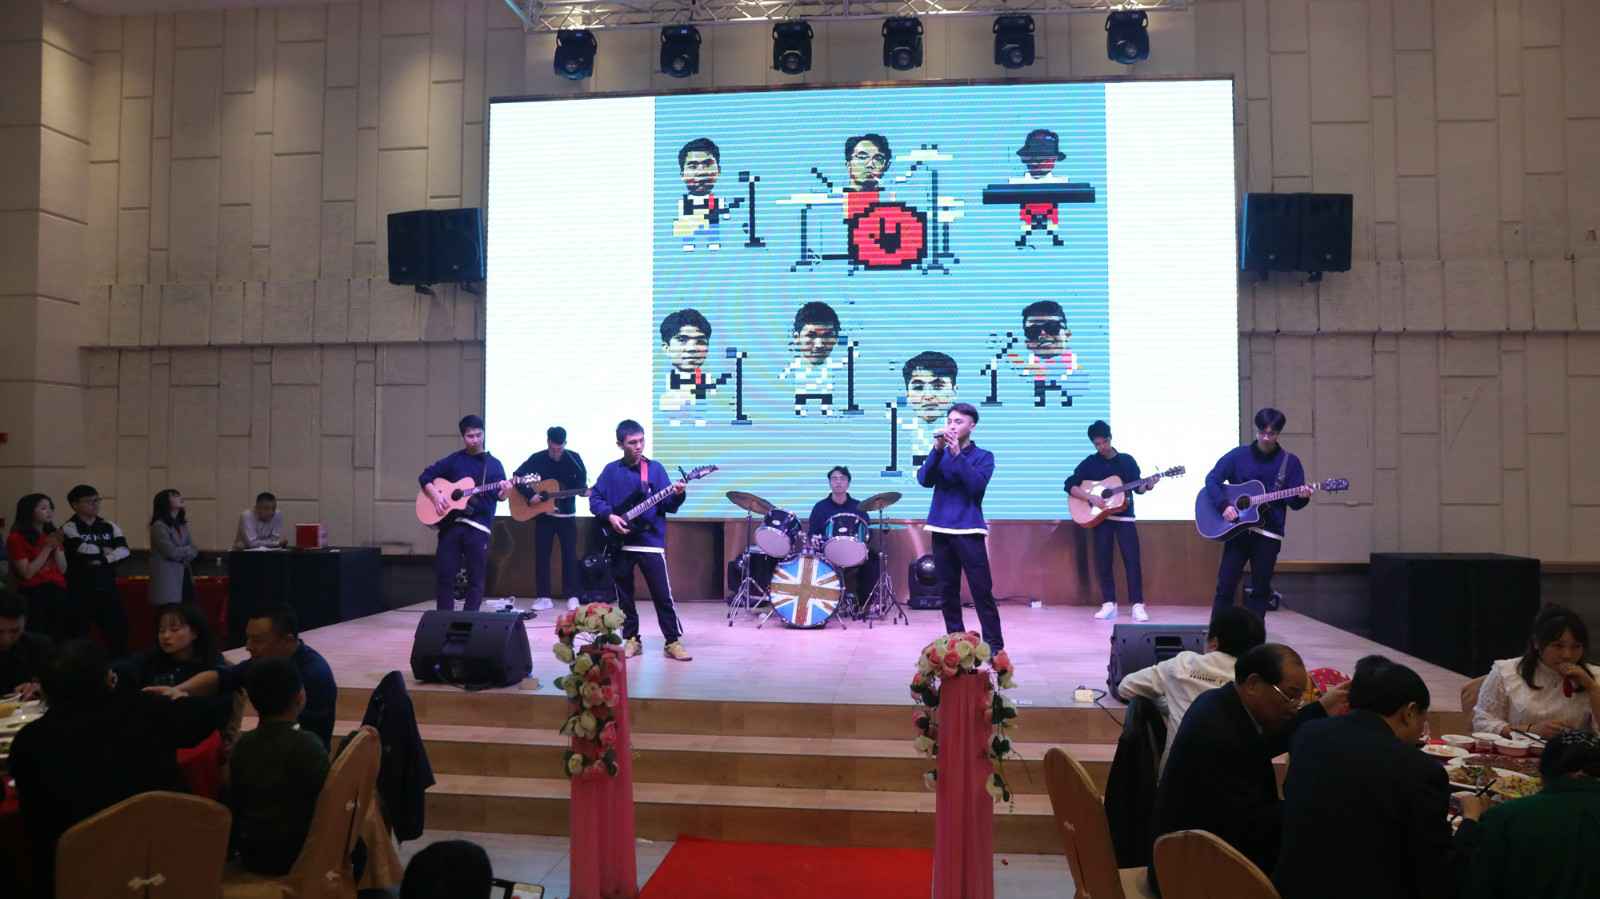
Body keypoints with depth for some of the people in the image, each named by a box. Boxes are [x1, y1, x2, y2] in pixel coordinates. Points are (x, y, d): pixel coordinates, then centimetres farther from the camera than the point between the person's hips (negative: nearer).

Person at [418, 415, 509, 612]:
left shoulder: (494, 464, 7)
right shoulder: (453, 460, 8)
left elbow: (500, 497, 3)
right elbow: (424, 476, 10)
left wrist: (505, 491, -20)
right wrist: (435, 495, -6)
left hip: (478, 526, 0)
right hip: (451, 523, 1)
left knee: (475, 577, 1)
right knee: (444, 573, 1)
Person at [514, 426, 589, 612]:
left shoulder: (574, 458, -5)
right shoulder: (538, 458, -6)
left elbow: (582, 481, -13)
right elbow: (516, 476, -11)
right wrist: (530, 494, -22)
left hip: (567, 514, -1)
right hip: (544, 514, 1)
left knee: (569, 555, -1)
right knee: (541, 555, 1)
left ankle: (572, 597, 5)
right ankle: (544, 597, 8)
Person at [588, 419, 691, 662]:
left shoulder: (655, 468, 2)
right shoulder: (611, 470, 5)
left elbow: (668, 505, -2)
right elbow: (594, 499, 7)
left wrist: (677, 495, -23)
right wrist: (609, 516, -9)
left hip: (651, 541, -2)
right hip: (619, 542, 2)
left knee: (663, 595, -3)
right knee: (624, 596, 9)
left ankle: (673, 641, 4)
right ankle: (631, 639, 22)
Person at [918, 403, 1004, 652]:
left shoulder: (983, 456, 3)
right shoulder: (941, 454, 11)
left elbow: (976, 485, -15)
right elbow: (923, 479, -5)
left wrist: (957, 454, -21)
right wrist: (937, 449, -16)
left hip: (969, 530, -3)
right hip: (941, 529, 3)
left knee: (982, 591, -6)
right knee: (948, 590, 7)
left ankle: (994, 646, -3)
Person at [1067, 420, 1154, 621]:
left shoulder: (1127, 460, 6)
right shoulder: (1089, 463, 3)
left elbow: (1137, 487, 7)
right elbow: (1070, 486, -3)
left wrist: (1146, 486, -15)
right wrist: (1091, 497, -16)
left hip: (1124, 516, 0)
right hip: (1100, 517, 0)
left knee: (1132, 559, -7)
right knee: (1102, 561, -1)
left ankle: (1138, 605, -4)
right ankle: (1109, 604, 8)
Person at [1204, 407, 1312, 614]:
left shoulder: (1289, 462, 3)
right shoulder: (1238, 455, 1)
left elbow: (1294, 502, 1)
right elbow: (1212, 479, -2)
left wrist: (1302, 496, -22)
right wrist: (1223, 505, -17)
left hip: (1269, 533, 1)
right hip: (1237, 528, -1)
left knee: (1261, 589, 5)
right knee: (1225, 585, -2)